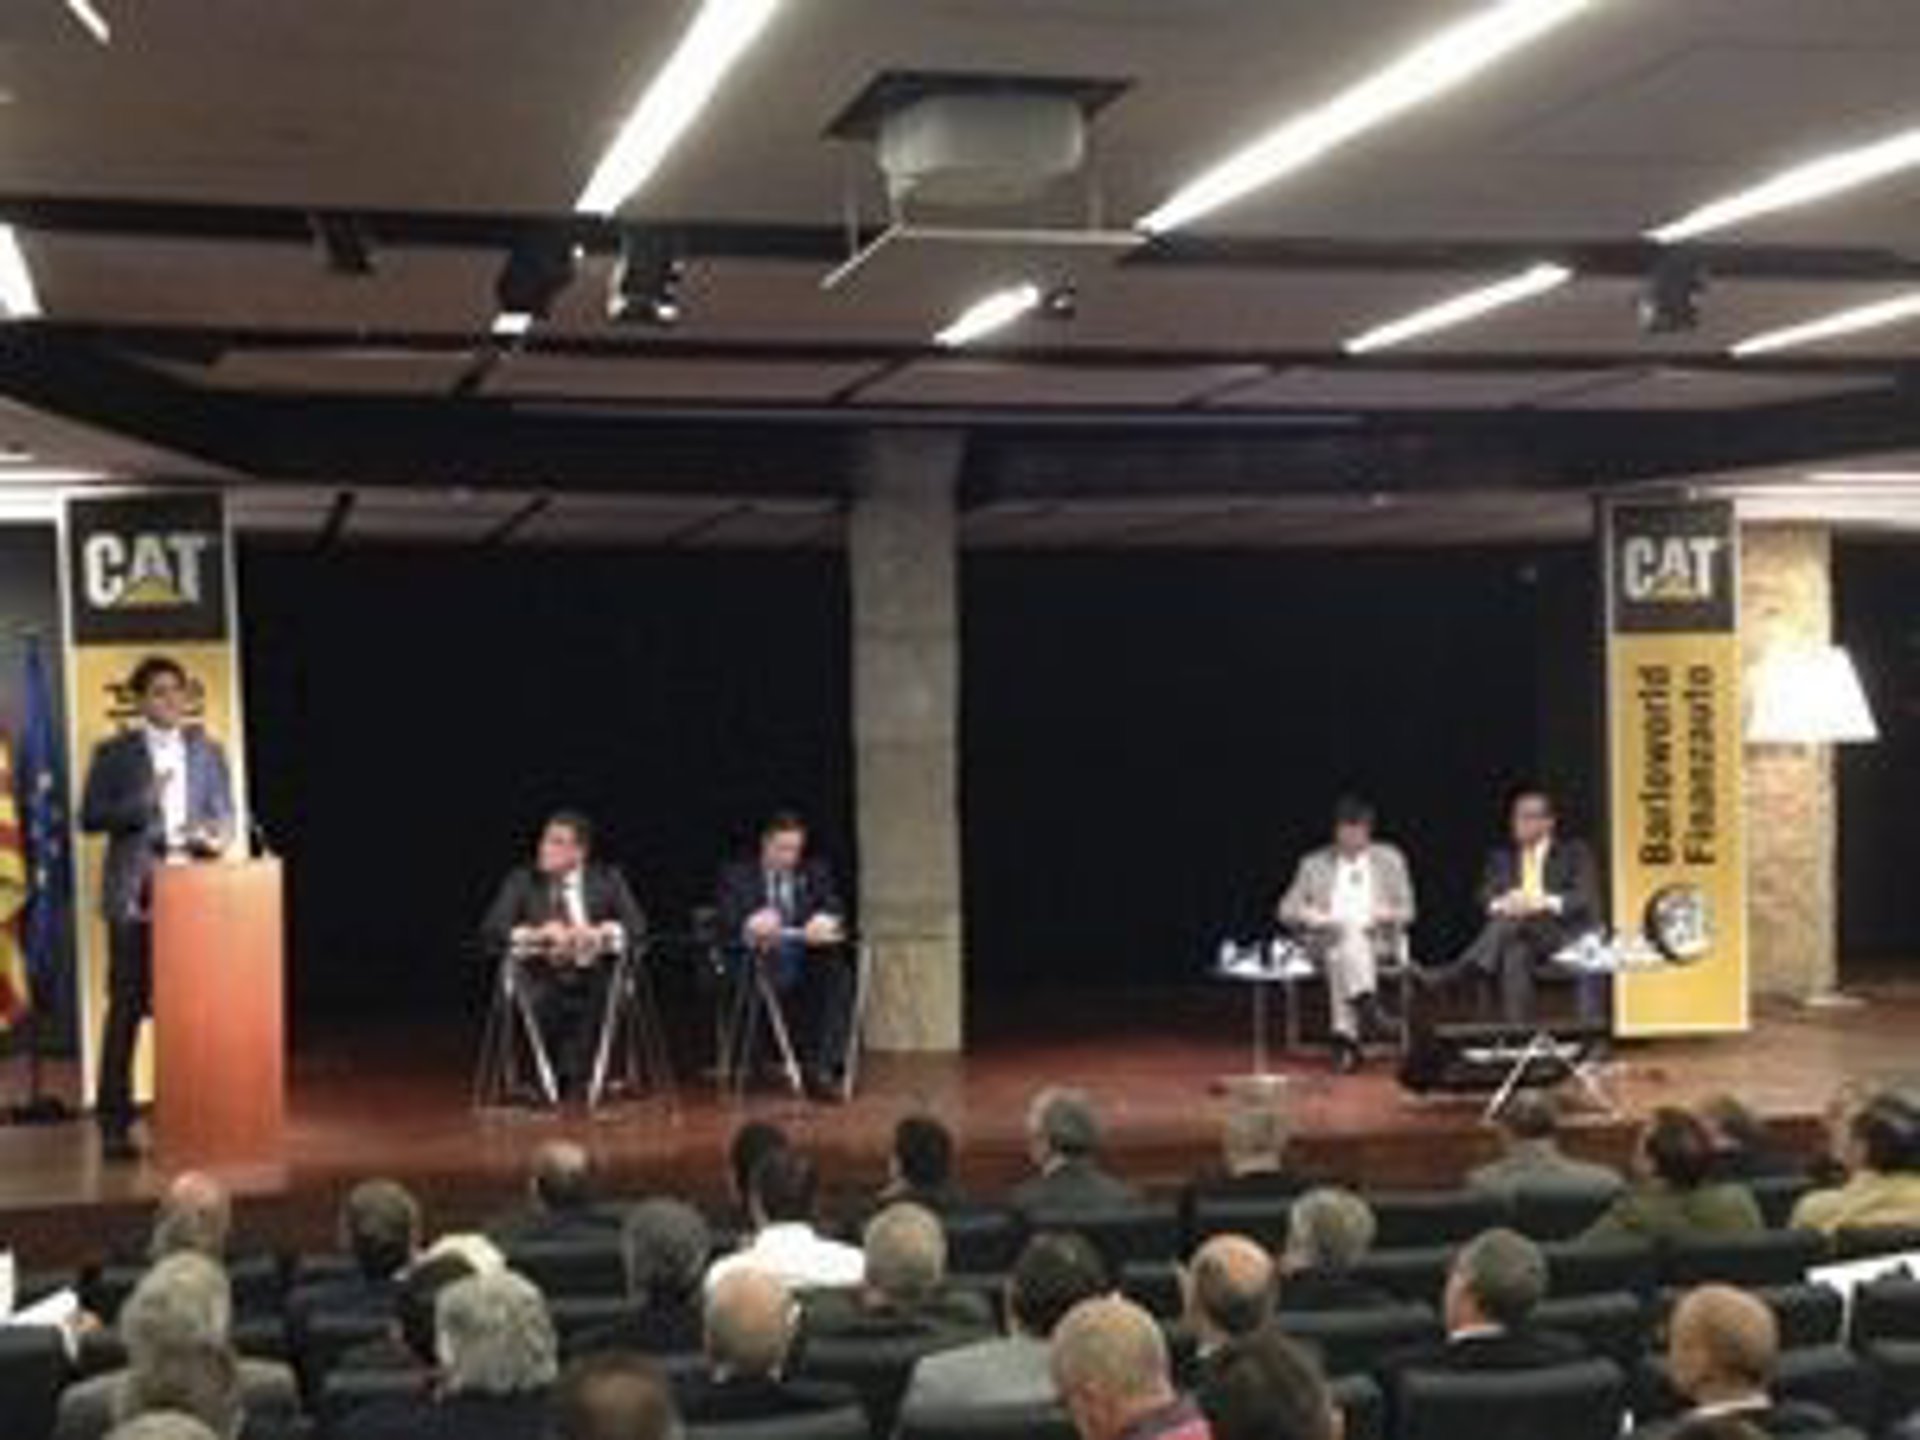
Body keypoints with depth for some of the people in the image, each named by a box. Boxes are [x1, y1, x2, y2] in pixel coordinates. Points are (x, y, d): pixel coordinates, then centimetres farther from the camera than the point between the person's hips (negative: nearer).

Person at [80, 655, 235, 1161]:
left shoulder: (207, 751, 14)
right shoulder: (114, 754, 4)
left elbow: (223, 813, 13)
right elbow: (90, 818, -2)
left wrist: (215, 837, -9)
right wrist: (145, 801, -15)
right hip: (136, 896, -3)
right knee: (127, 1007, -2)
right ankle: (114, 1124, 2)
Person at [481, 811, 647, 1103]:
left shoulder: (607, 880, 9)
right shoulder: (521, 880, 7)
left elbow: (637, 926, -3)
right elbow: (490, 932, -5)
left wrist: (600, 932, -22)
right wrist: (536, 934, -22)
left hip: (593, 981, 1)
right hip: (542, 983, -1)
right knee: (542, 1001, -35)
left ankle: (578, 1082, -17)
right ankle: (550, 1085, -16)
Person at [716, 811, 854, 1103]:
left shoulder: (815, 873, 20)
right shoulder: (737, 875, 12)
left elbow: (835, 909, 6)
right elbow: (724, 922, -3)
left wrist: (826, 920, -20)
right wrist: (749, 926, -27)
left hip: (806, 957, 2)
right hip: (757, 957, -2)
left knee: (838, 975, -31)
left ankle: (823, 1069, -33)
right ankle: (744, 1065, -28)